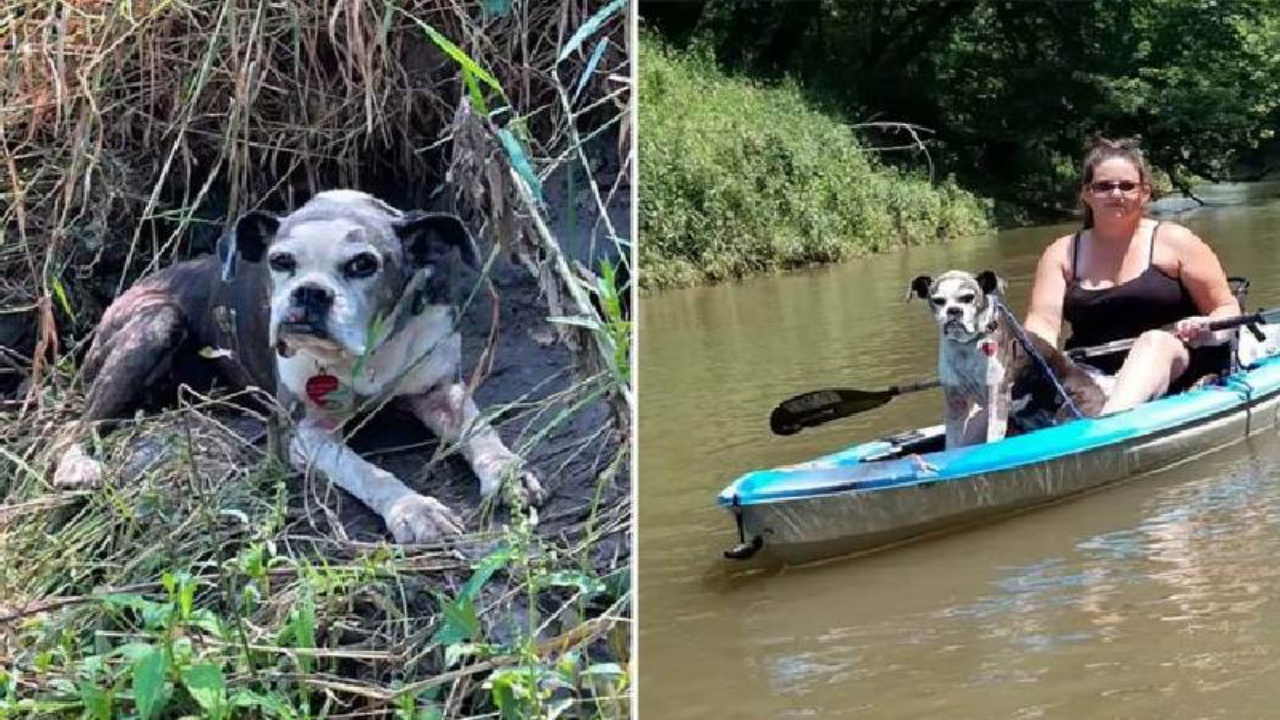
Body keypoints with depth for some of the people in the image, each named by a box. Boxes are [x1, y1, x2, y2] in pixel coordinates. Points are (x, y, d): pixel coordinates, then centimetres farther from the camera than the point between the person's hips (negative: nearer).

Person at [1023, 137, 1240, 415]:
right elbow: (1043, 320, 0)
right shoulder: (1063, 253, 12)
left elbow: (1226, 308, 7)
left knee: (1155, 341, -37)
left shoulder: (1174, 241, 7)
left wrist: (1209, 332, -18)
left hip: (1173, 367, -3)